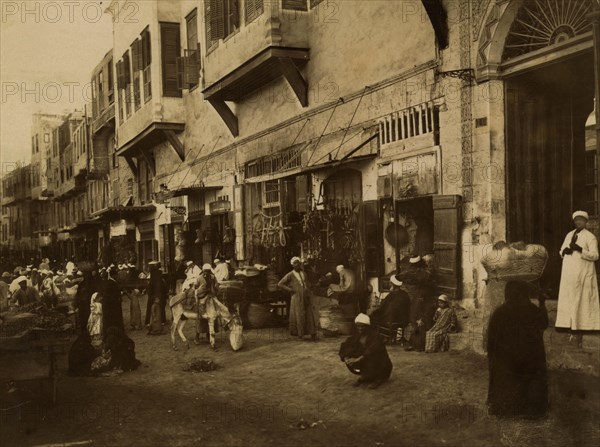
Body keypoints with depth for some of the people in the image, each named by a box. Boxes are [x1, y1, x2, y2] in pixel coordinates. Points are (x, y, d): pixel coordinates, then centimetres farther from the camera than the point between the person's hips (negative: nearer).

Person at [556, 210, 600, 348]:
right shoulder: (569, 235, 15)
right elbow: (561, 251, 19)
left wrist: (580, 250, -23)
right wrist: (564, 251, -4)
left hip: (583, 273, -6)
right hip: (569, 273, 6)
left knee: (581, 301, -6)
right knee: (568, 301, 3)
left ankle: (580, 331, -6)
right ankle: (572, 328, 7)